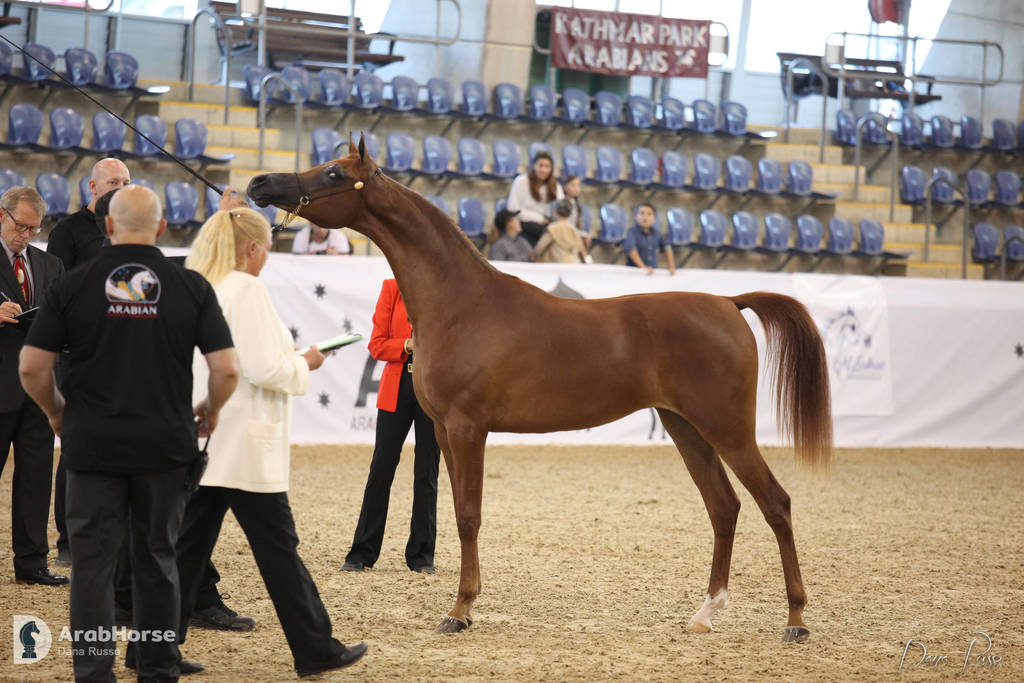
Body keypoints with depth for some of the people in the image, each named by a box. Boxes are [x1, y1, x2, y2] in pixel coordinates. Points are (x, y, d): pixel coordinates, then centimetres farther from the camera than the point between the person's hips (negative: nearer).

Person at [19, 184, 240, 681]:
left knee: (93, 561, 4)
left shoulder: (74, 285, -4)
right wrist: (210, 411, 12)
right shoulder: (191, 287, -3)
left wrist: (56, 412, 13)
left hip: (92, 442, -1)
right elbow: (226, 370, -8)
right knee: (157, 558, 13)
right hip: (166, 445, 1)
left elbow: (32, 367, -5)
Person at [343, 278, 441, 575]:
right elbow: (377, 345, 2)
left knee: (427, 473, 2)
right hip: (396, 389, 0)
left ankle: (421, 557, 10)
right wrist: (408, 346, -16)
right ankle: (362, 553, 10)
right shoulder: (392, 289, 5)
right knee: (381, 468, 2)